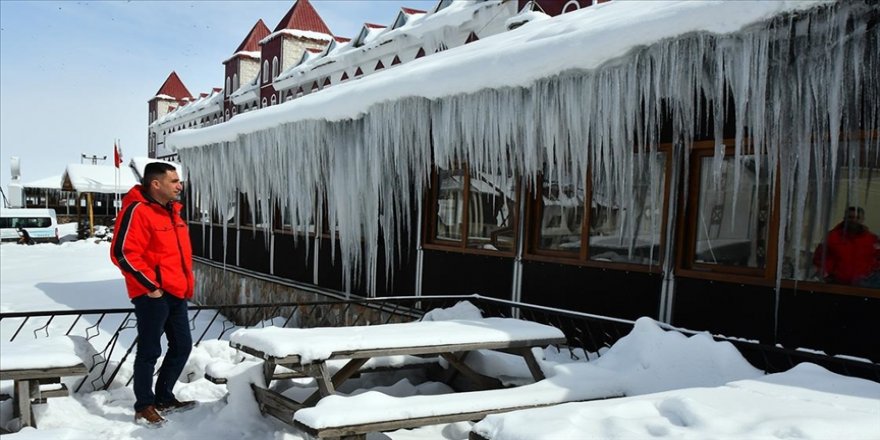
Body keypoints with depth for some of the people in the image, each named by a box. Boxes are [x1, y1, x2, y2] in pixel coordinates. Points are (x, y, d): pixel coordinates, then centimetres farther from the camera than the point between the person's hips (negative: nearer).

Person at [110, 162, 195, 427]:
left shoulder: (171, 211, 14)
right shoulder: (137, 210, -15)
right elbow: (122, 253, -21)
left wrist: (186, 284, 17)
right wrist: (150, 286, -18)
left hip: (176, 293, 9)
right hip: (153, 296, -9)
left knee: (182, 346, 14)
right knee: (150, 351, 0)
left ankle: (164, 398, 29)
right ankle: (144, 408, 13)